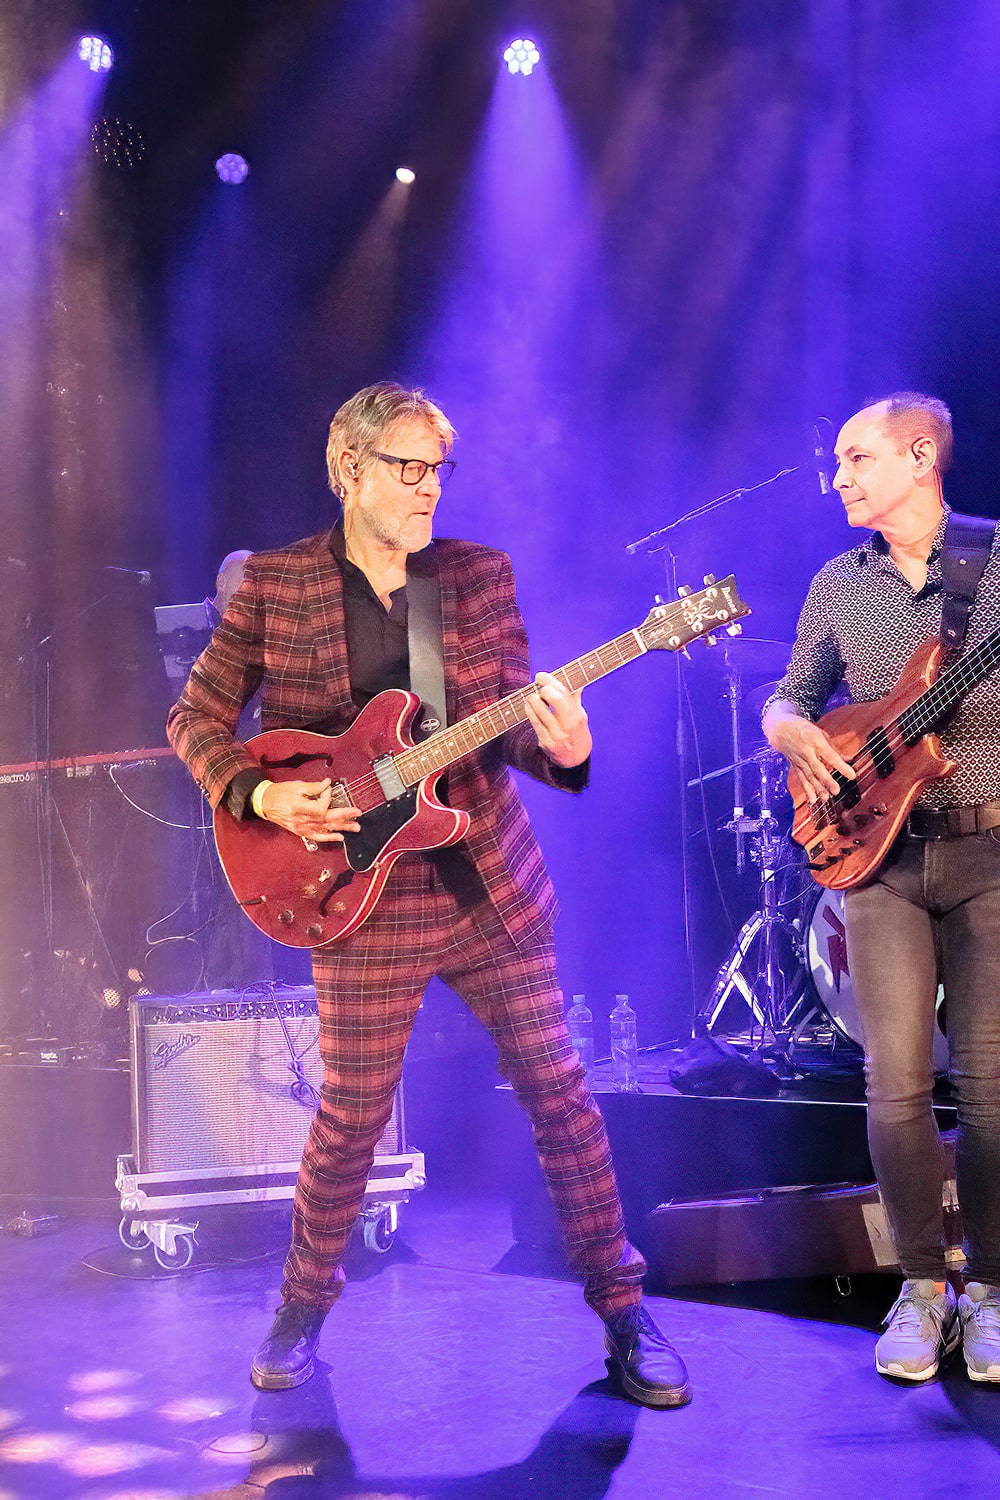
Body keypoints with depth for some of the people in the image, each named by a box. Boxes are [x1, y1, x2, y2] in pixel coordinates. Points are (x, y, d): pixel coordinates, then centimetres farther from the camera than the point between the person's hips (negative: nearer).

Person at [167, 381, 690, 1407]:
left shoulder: (480, 574, 5)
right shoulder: (272, 583, -2)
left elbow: (511, 724, 2)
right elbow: (196, 719, 4)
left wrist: (560, 749, -20)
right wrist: (257, 795, -13)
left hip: (492, 889, 2)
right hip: (360, 900, -2)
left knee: (559, 1093, 3)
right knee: (349, 1118, 6)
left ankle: (623, 1314, 17)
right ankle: (303, 1307, 31)